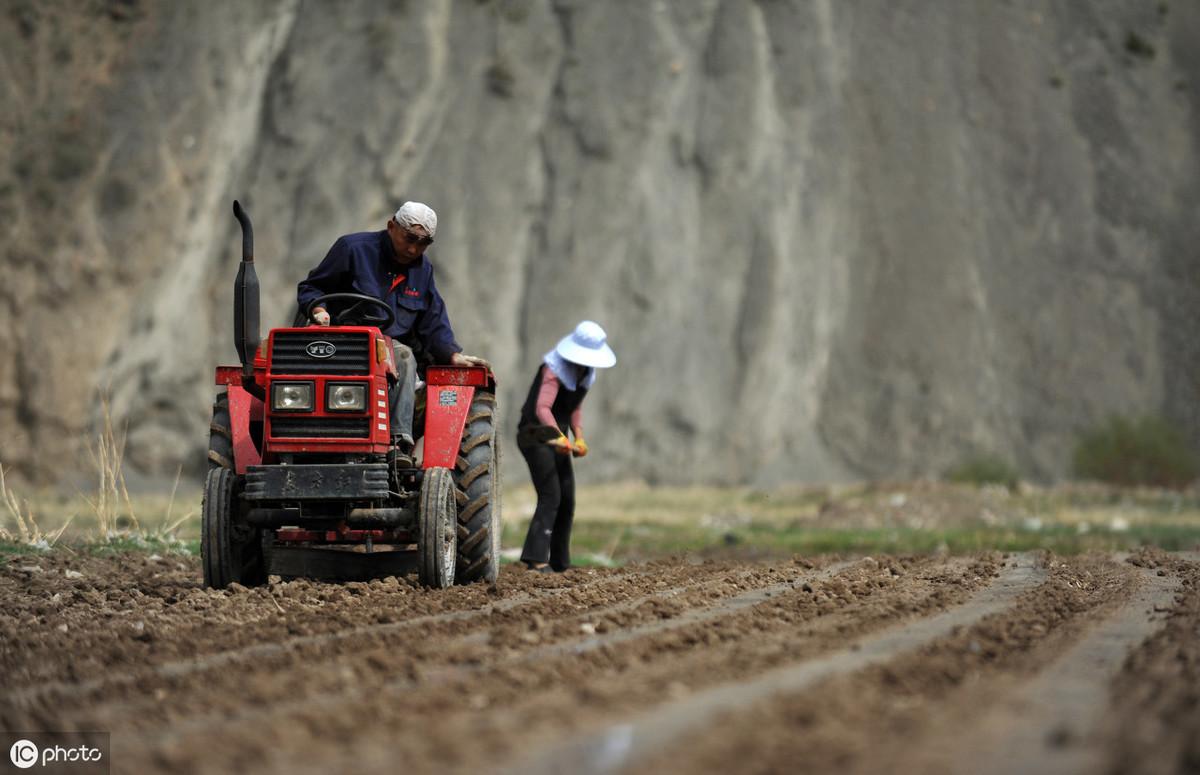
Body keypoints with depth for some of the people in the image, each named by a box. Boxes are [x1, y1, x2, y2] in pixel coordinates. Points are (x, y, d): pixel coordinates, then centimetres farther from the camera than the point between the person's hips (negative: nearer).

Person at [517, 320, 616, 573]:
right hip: (536, 435, -9)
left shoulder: (585, 372, 5)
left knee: (567, 500, 11)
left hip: (557, 436, 9)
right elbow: (542, 408, -35)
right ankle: (536, 558, -27)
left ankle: (560, 563, 21)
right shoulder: (554, 369, -22)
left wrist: (579, 438, 3)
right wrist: (560, 437, -49)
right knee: (550, 496, -20)